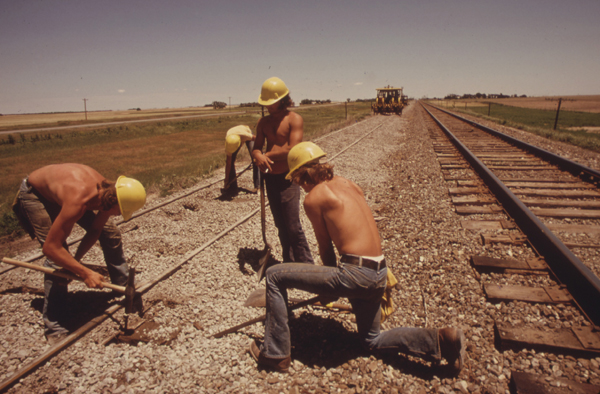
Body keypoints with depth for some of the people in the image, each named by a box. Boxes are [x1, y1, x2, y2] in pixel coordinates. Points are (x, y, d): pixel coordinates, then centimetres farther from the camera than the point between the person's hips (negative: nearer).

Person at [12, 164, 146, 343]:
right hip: (34, 194, -6)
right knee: (58, 257, -17)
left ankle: (123, 286, 20)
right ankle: (53, 326, -4)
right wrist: (85, 272, -35)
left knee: (110, 233, 1)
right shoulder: (77, 201, -45)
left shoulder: (109, 192, -24)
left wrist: (74, 263, -20)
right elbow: (50, 247, -37)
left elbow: (94, 230, -10)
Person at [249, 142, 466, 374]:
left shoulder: (313, 198, -7)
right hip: (379, 275, 9)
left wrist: (332, 287, 17)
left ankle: (275, 355, 11)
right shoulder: (346, 183, 14)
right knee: (372, 340, 30)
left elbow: (325, 247, 1)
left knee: (275, 275, 3)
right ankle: (441, 340, 15)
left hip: (355, 274, -8)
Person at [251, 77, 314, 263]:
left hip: (287, 178, -6)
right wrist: (259, 156, -16)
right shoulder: (264, 122, 12)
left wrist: (267, 155, -10)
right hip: (270, 178, 6)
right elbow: (256, 148, 8)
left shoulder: (295, 119, -7)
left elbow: (293, 150, -18)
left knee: (293, 227, -6)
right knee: (281, 226, 14)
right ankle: (289, 263, 27)